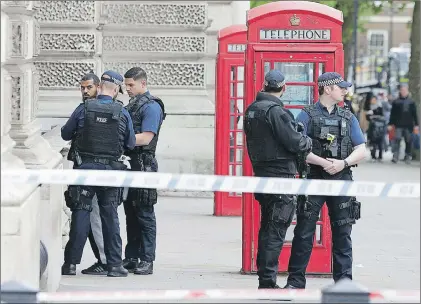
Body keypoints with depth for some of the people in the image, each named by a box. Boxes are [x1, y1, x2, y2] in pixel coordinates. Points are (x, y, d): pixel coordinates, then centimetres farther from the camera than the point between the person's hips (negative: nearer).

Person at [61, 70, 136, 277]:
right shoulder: (122, 114, -4)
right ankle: (114, 265, 7)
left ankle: (71, 263, 3)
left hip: (85, 167, 0)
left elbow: (65, 134, 5)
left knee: (81, 214, 3)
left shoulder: (84, 109, -5)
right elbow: (130, 144, 5)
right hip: (111, 169, 0)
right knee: (110, 217, 7)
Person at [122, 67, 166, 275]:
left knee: (144, 215, -6)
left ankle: (147, 260, -4)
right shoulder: (131, 105, 18)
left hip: (143, 166, -9)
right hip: (129, 164, 9)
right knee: (130, 213, 11)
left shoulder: (151, 107, -9)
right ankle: (131, 258, 17)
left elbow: (145, 138, -17)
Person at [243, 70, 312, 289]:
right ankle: (267, 281, -7)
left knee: (267, 228, 16)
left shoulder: (251, 110, 12)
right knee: (275, 232, -6)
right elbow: (294, 142, -18)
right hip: (280, 176, -9)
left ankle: (265, 279, 21)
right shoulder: (275, 111, -17)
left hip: (261, 172, 9)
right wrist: (309, 141, 2)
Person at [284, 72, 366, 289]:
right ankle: (296, 280, 3)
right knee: (304, 231, -2)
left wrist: (343, 163, -10)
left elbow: (361, 150, 8)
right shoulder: (307, 116, 1)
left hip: (341, 180, 3)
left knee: (342, 233, 5)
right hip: (314, 179, -3)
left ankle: (344, 280, 10)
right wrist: (324, 163, -16)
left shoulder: (348, 117, 12)